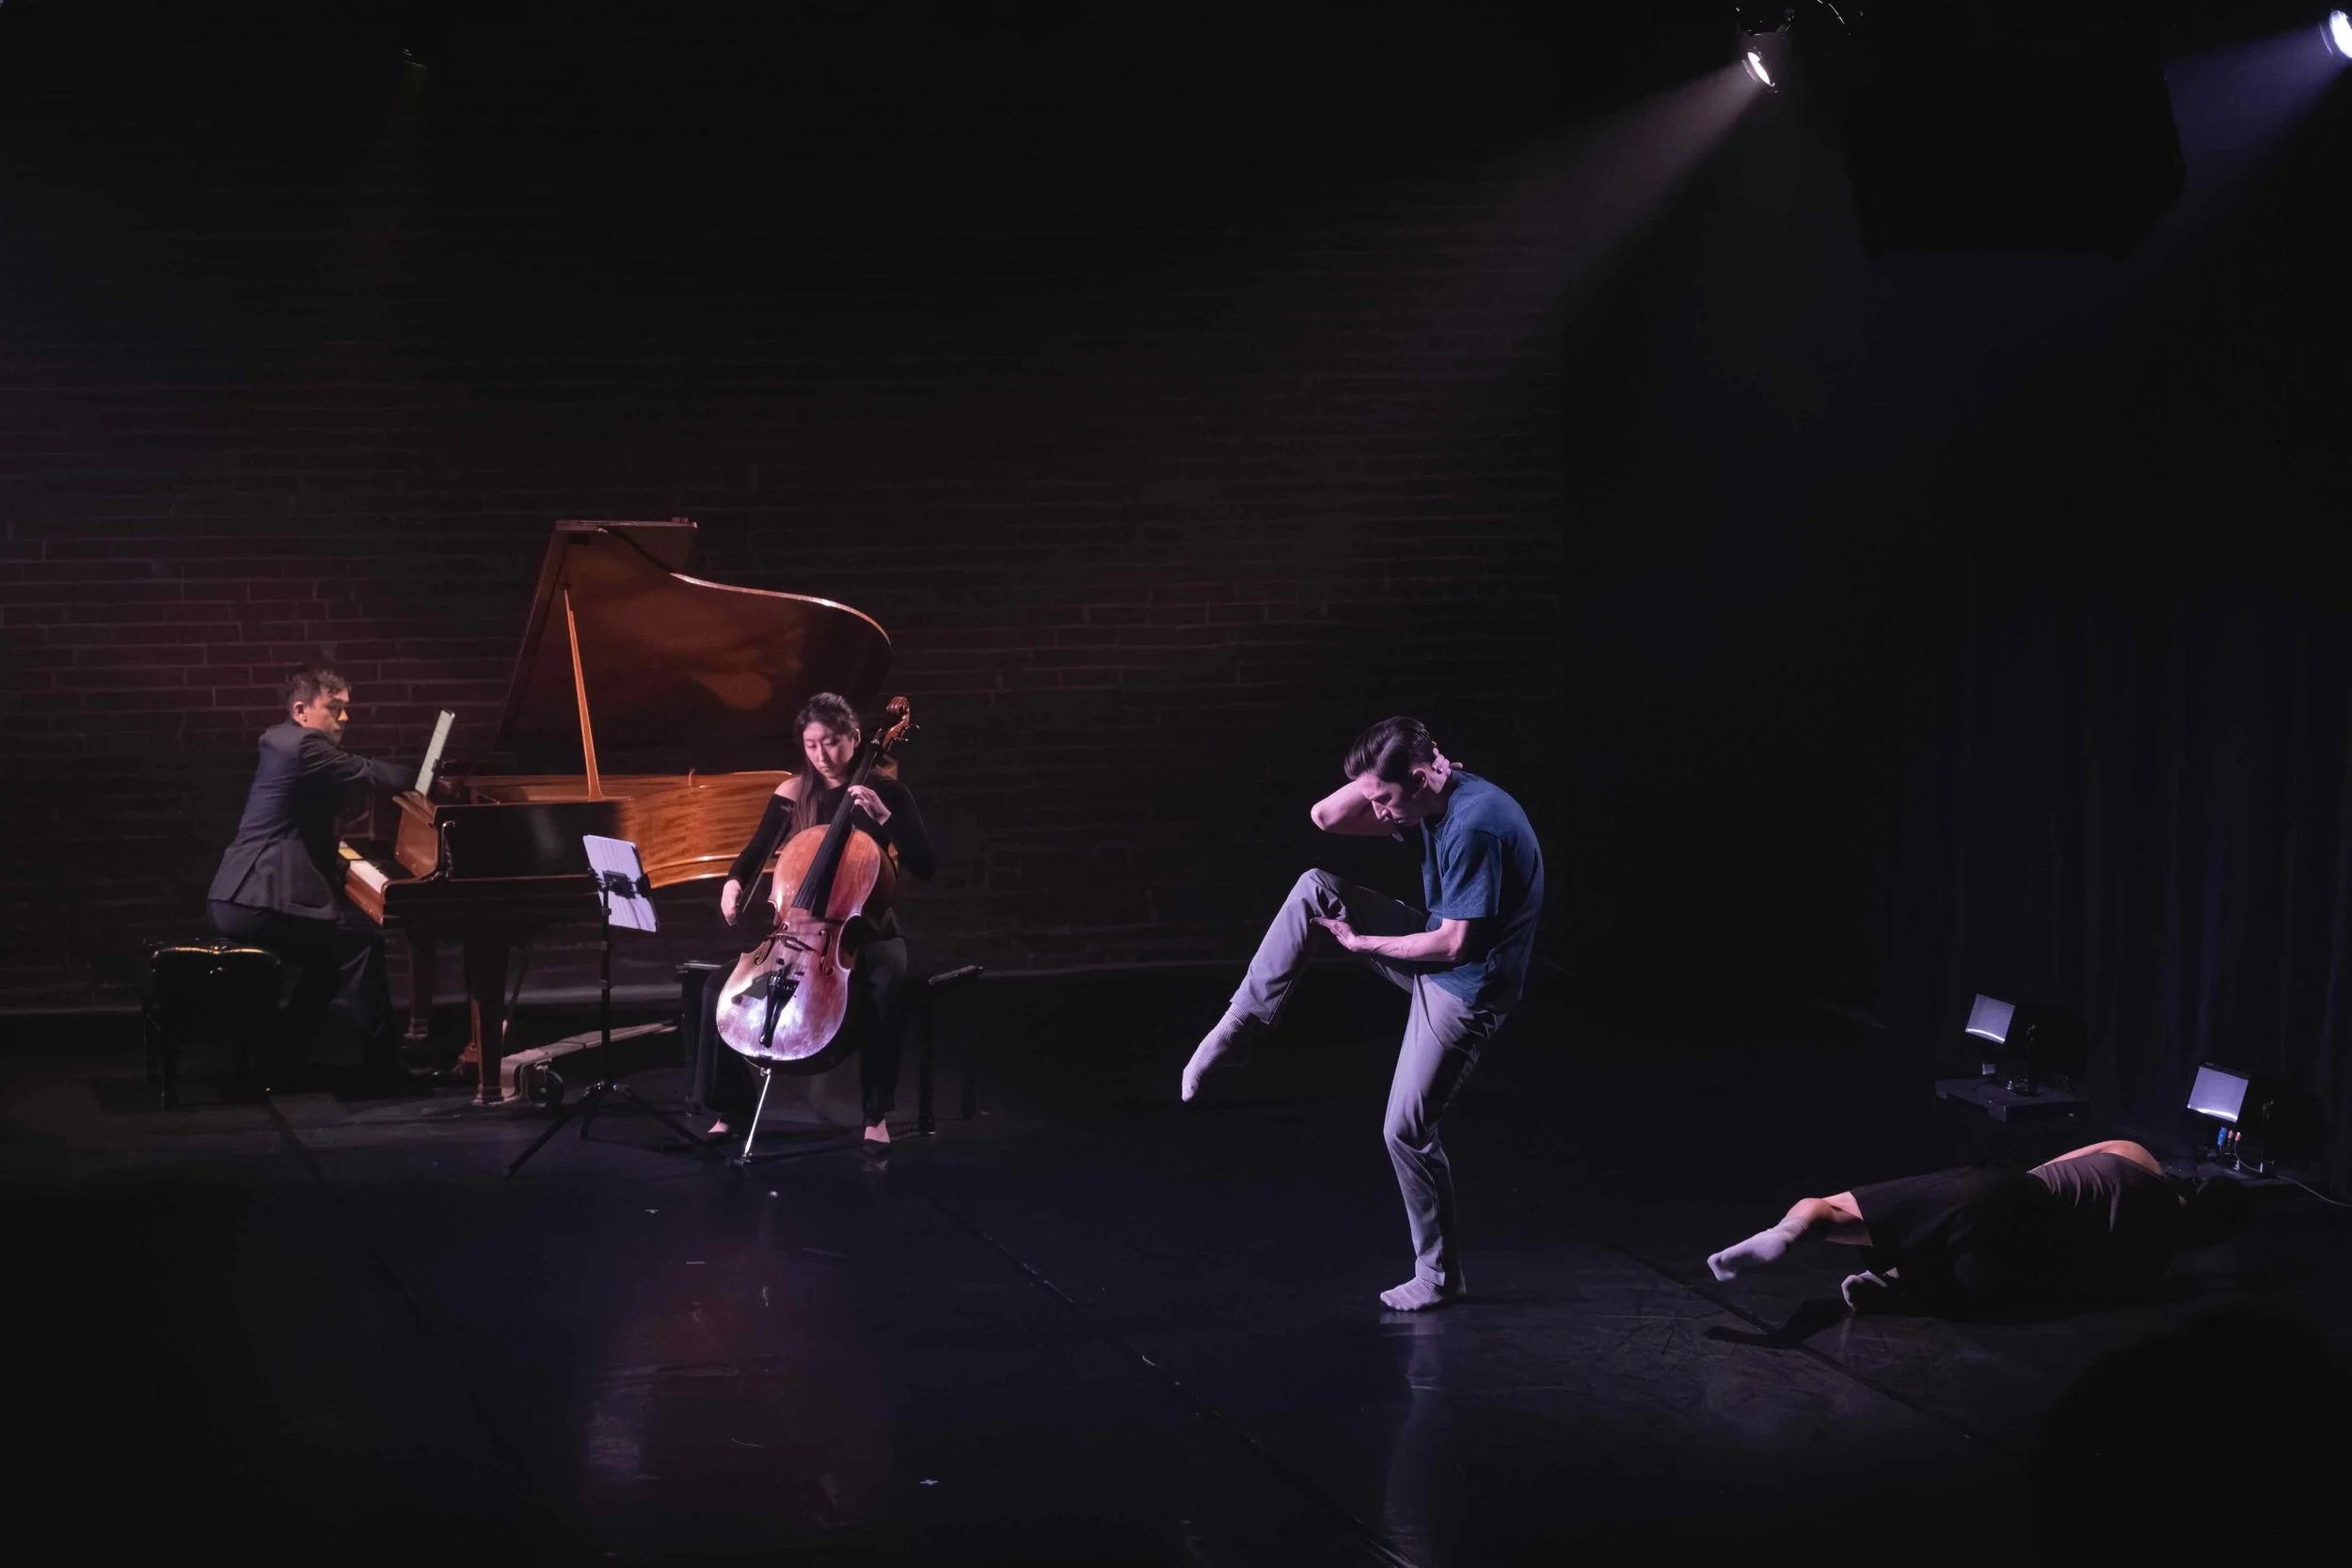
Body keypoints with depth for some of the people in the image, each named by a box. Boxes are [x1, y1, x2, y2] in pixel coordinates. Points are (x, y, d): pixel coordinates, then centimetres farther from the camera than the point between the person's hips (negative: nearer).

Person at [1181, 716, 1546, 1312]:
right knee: (1314, 889, -2)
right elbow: (1325, 817, 3)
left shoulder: (1476, 825, -30)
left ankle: (1440, 1275, 14)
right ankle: (1238, 1026, 1)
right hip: (1435, 952, 9)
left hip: (1466, 987, -9)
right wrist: (1386, 771, -10)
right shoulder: (1430, 799, -1)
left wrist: (1363, 943, -15)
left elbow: (1455, 944, -28)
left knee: (1406, 1129, -3)